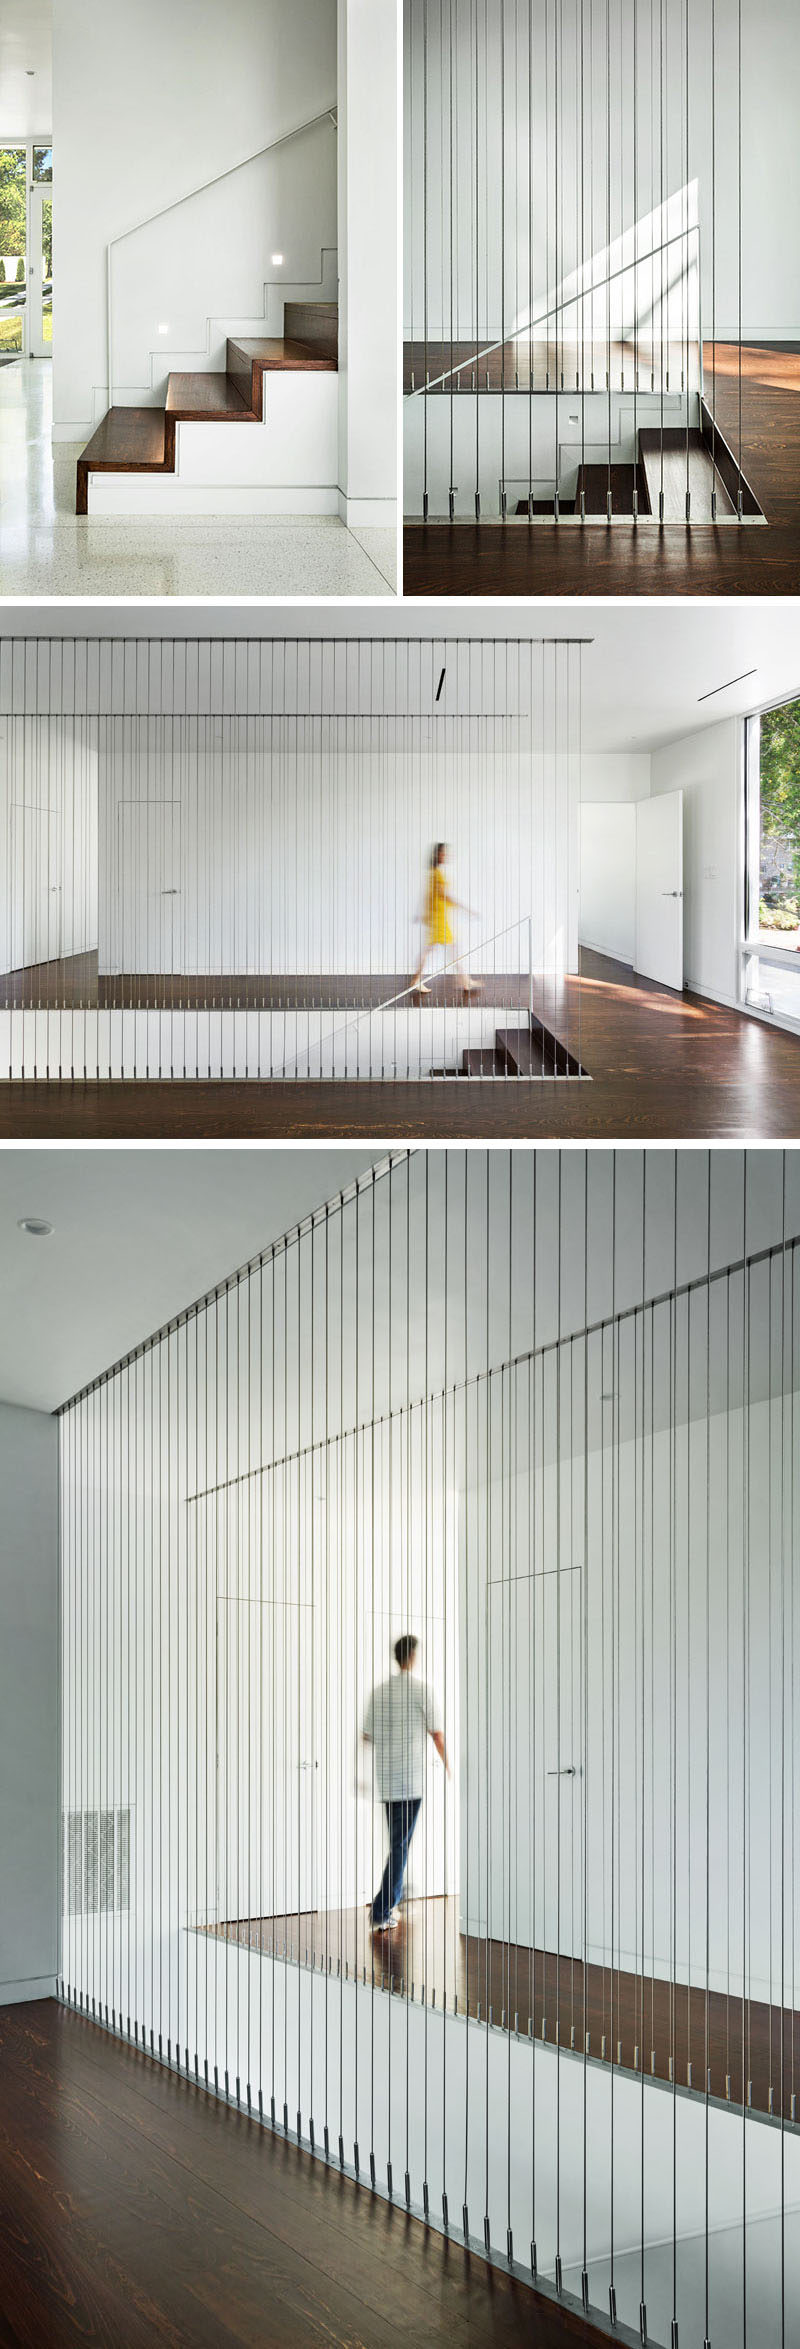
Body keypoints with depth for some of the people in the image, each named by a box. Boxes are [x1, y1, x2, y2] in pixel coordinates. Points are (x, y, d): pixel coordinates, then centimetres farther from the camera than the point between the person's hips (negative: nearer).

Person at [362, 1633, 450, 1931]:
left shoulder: (379, 1690, 7)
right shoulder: (422, 1689, -7)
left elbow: (367, 1735, 8)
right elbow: (436, 1733, -3)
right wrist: (447, 1764, 12)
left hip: (385, 1779, 5)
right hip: (411, 1779, -5)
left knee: (397, 1842, 18)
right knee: (400, 1845, -4)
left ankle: (390, 1906, 23)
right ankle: (382, 1911, -9)